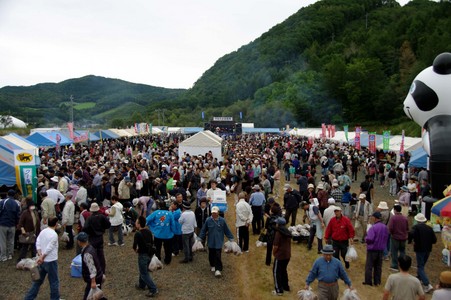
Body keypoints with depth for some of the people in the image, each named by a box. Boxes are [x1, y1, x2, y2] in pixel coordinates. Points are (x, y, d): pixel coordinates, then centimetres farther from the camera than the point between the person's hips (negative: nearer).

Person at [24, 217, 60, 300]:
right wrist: (42, 257, -11)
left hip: (42, 261, 7)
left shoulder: (43, 231, 4)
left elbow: (38, 244, -1)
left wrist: (40, 255, -7)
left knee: (38, 280, 19)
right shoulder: (54, 235, -20)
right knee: (54, 282, 9)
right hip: (51, 261, -7)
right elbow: (48, 249, -22)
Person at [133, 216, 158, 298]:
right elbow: (152, 243, 9)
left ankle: (153, 290, 0)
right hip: (150, 253, 8)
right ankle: (142, 285, 42)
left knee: (144, 274, 3)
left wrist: (136, 249, 1)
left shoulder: (138, 233, -20)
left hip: (143, 255, -7)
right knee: (143, 270, 26)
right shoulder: (149, 231, 1)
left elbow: (134, 246, -20)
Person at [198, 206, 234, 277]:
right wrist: (200, 238, 4)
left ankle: (218, 270, -2)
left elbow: (227, 230, 3)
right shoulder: (208, 220, -6)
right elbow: (204, 230, 4)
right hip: (211, 242, 2)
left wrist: (231, 238, 6)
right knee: (211, 255, 14)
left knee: (218, 256, -7)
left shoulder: (222, 220, -7)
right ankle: (213, 266, 37)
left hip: (219, 242, -2)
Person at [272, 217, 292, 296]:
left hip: (280, 255, -8)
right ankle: (286, 286, 32)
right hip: (287, 255, 8)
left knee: (276, 272, 5)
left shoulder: (278, 233, -19)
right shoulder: (288, 232, 5)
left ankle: (279, 290, 7)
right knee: (284, 270, 23)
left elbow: (276, 246, -19)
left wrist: (274, 253, -2)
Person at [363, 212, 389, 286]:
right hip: (381, 249, 7)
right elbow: (386, 238, 11)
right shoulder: (385, 227, 1)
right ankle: (377, 282, 21)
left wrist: (366, 240, -5)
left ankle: (368, 281, 9)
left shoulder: (373, 227, -23)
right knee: (378, 266, 15)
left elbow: (369, 239, -26)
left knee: (369, 266, 5)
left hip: (372, 250, -6)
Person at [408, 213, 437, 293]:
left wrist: (410, 241, -11)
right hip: (428, 249, 6)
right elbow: (434, 240, 3)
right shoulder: (429, 228, 3)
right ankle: (419, 278, 41)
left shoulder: (416, 227, -11)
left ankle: (427, 285, -12)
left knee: (420, 267, -1)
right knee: (421, 265, 24)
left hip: (419, 249, -5)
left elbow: (411, 234, -30)